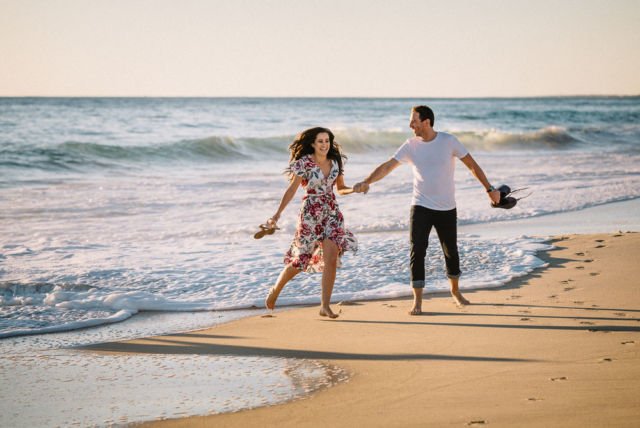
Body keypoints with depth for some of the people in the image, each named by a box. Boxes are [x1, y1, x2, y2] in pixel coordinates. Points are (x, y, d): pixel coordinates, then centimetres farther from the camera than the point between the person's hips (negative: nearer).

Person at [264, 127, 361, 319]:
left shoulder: (335, 162, 6)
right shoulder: (304, 162, -8)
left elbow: (341, 188, 15)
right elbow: (291, 190, -6)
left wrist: (354, 189, -6)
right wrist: (278, 214, -12)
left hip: (332, 214, 4)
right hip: (310, 215, -4)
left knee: (331, 258, -11)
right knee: (299, 260, 3)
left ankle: (325, 306, -6)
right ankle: (275, 290, 29)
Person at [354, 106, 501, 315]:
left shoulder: (449, 141, -7)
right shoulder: (411, 145, -3)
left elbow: (472, 165, -1)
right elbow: (387, 166, -7)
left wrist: (489, 188, -2)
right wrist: (366, 182, -22)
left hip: (446, 208, 0)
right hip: (421, 207, 0)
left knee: (451, 251, 12)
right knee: (417, 251, -11)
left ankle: (455, 290, 36)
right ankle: (417, 301, -6)